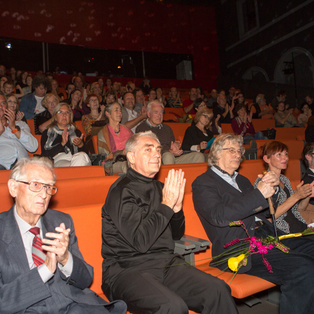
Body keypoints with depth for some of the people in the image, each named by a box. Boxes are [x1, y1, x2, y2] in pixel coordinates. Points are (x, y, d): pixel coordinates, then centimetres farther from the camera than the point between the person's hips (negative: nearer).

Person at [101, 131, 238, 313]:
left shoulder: (159, 187, 14)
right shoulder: (121, 191, -9)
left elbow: (177, 235, 18)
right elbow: (141, 241, -19)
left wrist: (177, 207, -1)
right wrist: (167, 205, -15)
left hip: (166, 262, 7)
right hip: (127, 268, -6)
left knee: (218, 290, -15)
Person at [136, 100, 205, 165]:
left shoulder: (167, 128, 25)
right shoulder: (142, 128, 3)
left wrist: (176, 146, -3)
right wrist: (169, 152, -19)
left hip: (174, 159, 6)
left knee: (199, 156, -13)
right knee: (168, 156, -40)